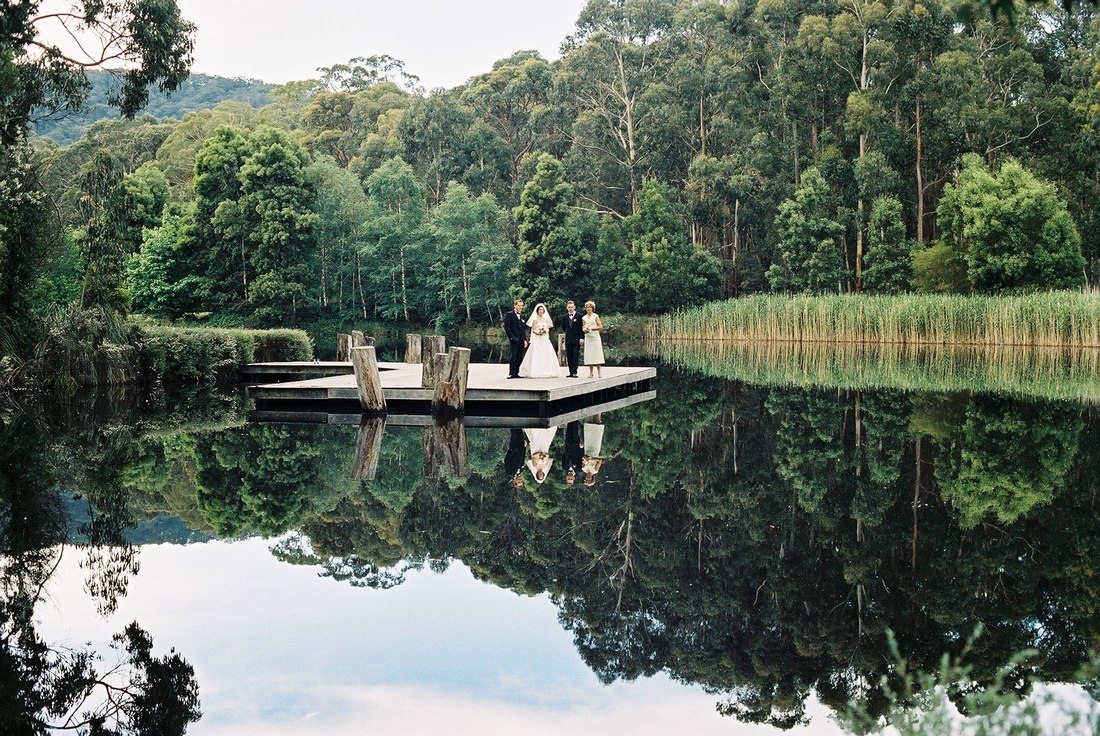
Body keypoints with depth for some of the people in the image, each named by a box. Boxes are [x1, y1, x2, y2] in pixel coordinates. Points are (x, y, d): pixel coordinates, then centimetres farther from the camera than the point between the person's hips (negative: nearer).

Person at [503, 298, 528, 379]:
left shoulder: (522, 316, 19)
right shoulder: (509, 315, -1)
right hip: (514, 340, -6)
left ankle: (516, 373, 7)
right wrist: (511, 338, -12)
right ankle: (511, 373, -7)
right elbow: (507, 327, -6)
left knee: (519, 358, 4)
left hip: (521, 340, 6)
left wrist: (525, 340, 13)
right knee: (513, 356, -9)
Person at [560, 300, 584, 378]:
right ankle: (571, 372, 7)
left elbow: (582, 327, -5)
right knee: (569, 356, 4)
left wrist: (581, 338, -11)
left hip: (576, 339, -5)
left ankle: (574, 372, -10)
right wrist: (567, 333, 14)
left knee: (575, 356, -8)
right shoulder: (565, 316, 10)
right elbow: (563, 327, 25)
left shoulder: (579, 315, -3)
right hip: (568, 339, 5)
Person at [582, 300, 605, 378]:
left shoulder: (595, 316, 0)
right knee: (589, 354, 0)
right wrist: (585, 329, -3)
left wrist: (592, 328, -13)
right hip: (587, 337, 4)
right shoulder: (584, 318, 11)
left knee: (597, 353, -7)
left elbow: (600, 326, -3)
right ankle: (590, 372, 2)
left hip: (595, 336, -4)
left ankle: (599, 371, -6)